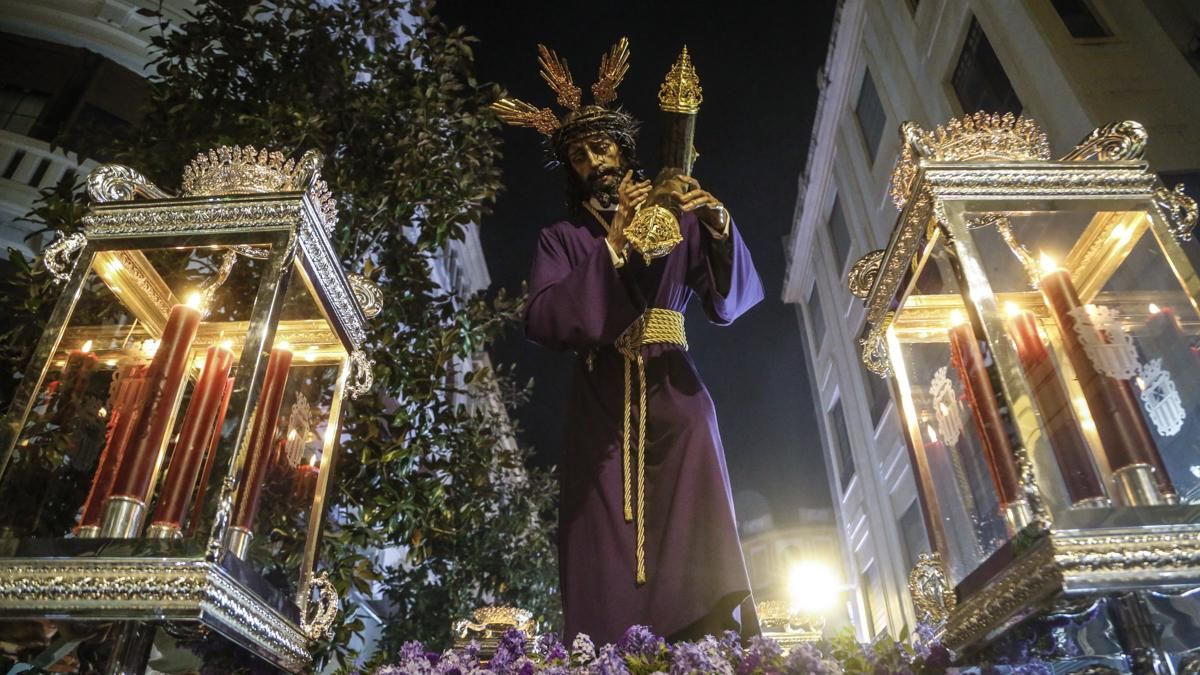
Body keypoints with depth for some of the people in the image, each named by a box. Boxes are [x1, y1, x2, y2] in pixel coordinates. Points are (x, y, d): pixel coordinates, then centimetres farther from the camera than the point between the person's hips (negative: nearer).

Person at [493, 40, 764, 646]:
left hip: (673, 397, 1)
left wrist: (719, 225, -14)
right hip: (602, 404, 0)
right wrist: (614, 241, -10)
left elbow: (733, 301, 4)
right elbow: (542, 320, -4)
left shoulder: (677, 222, 17)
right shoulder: (562, 238, 16)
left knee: (697, 559, -13)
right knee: (607, 565, -8)